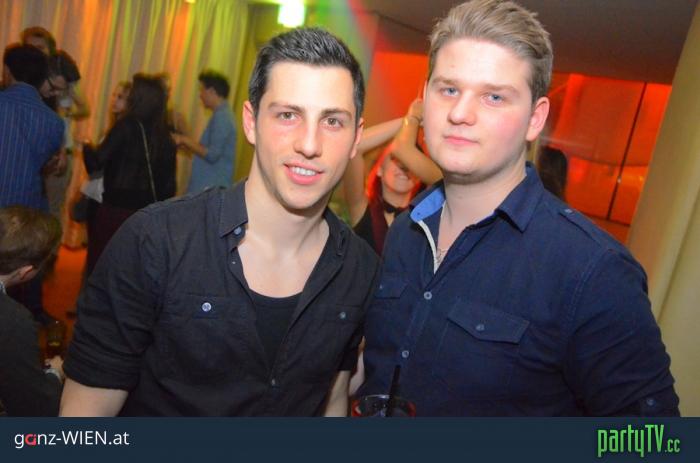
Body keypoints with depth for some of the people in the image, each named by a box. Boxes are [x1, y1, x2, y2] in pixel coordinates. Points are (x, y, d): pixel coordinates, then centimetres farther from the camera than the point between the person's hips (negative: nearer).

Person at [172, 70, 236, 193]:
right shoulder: (222, 114, 15)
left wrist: (186, 140, -12)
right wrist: (185, 143, 13)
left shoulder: (221, 116, -16)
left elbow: (212, 155, -22)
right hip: (208, 187, 10)